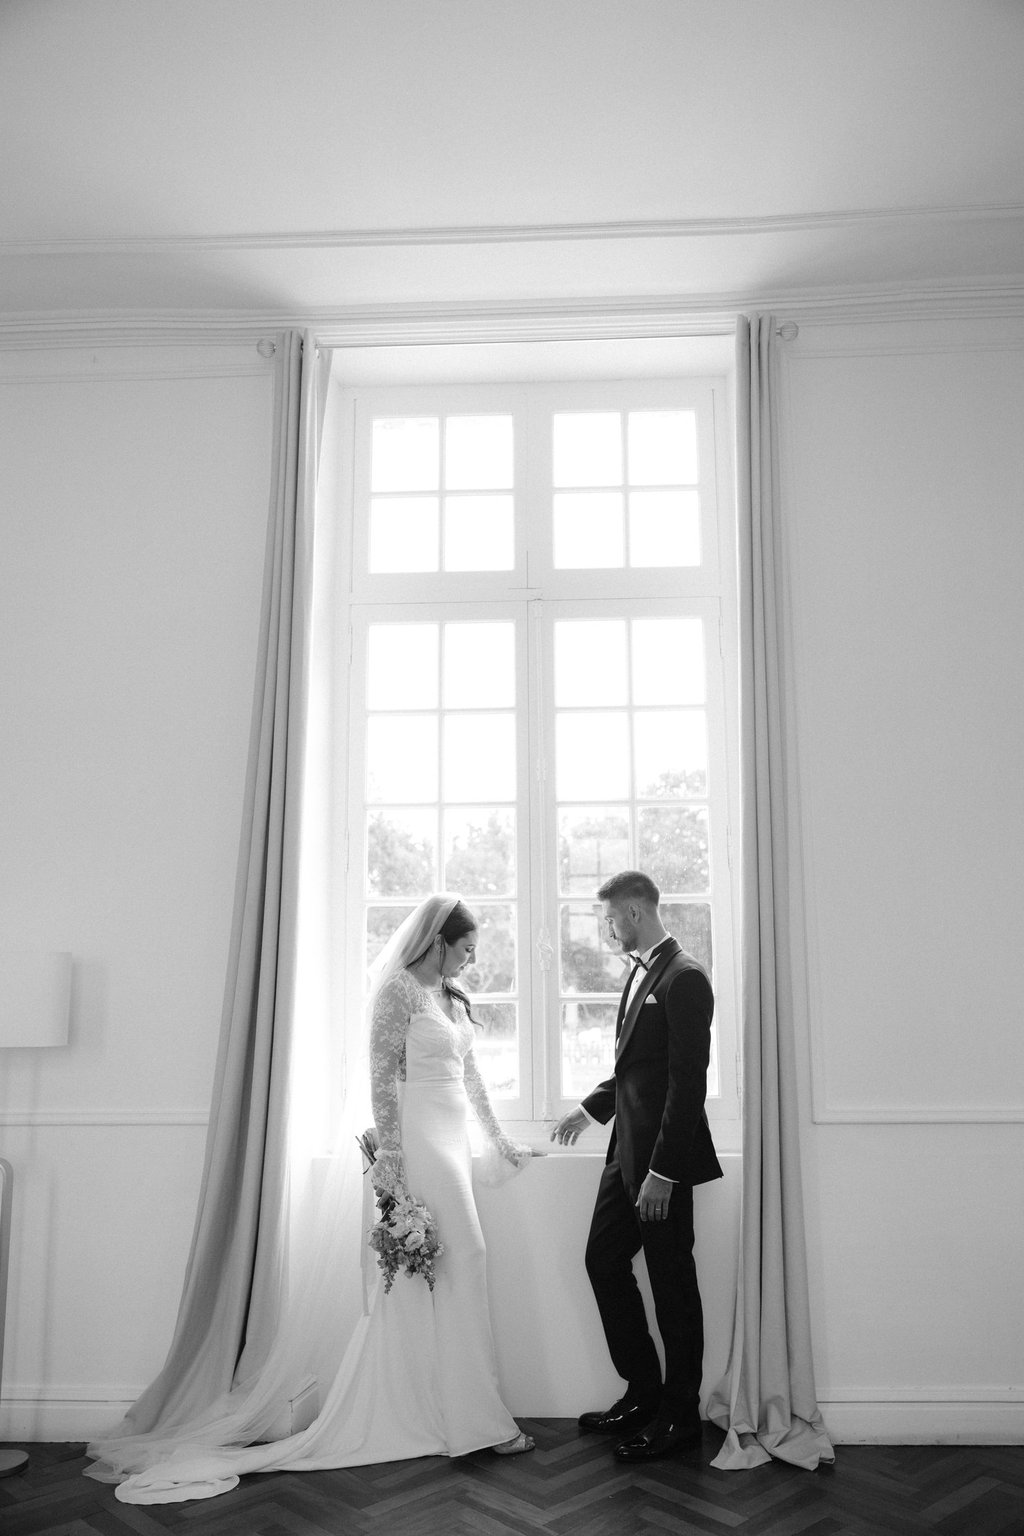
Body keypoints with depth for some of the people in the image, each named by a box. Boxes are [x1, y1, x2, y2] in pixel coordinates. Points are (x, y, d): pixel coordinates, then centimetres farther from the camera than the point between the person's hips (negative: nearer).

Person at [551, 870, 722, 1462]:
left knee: (672, 1283, 4)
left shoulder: (685, 978, -17)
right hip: (627, 1152, 9)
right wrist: (591, 1108, 20)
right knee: (604, 1261, 14)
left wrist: (662, 1172, -22)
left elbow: (688, 1081, -21)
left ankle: (680, 1414, 20)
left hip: (664, 1157, -9)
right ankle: (644, 1393, 28)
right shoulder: (640, 973, 12)